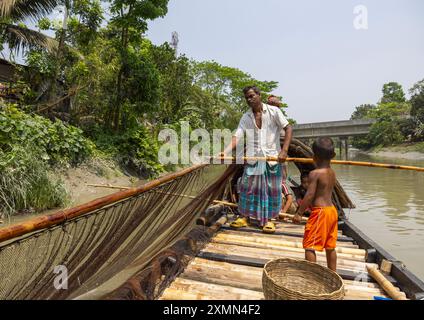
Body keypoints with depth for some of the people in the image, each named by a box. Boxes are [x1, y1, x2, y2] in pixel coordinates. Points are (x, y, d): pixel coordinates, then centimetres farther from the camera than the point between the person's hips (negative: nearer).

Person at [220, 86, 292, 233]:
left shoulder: (273, 111, -2)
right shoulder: (245, 118, 5)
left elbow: (288, 128, -5)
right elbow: (237, 137, -4)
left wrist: (284, 150, -16)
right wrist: (225, 152, -20)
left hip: (272, 157, -2)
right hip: (253, 158, 2)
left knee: (271, 189, 5)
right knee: (247, 187, 5)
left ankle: (268, 219, 20)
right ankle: (245, 217, 21)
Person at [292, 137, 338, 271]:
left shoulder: (314, 173, -17)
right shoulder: (332, 173, 8)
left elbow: (310, 195, -20)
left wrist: (299, 213, -14)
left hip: (320, 211, -9)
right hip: (332, 210, 9)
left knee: (310, 246, -1)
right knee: (330, 246, 20)